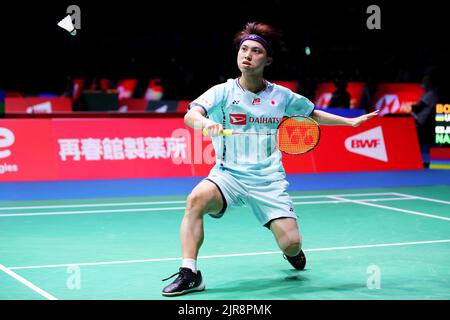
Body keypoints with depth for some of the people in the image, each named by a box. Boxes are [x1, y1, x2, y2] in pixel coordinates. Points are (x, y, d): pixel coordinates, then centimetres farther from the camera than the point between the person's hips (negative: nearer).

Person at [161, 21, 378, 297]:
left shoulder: (281, 96, 4)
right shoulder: (223, 92, -5)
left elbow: (313, 114, 21)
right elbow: (190, 115, -21)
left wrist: (350, 121, 15)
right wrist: (203, 122, -44)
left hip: (269, 180, 1)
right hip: (229, 174, -1)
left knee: (291, 243, -11)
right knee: (196, 199, -32)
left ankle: (293, 252, 29)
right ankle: (189, 273, -25)